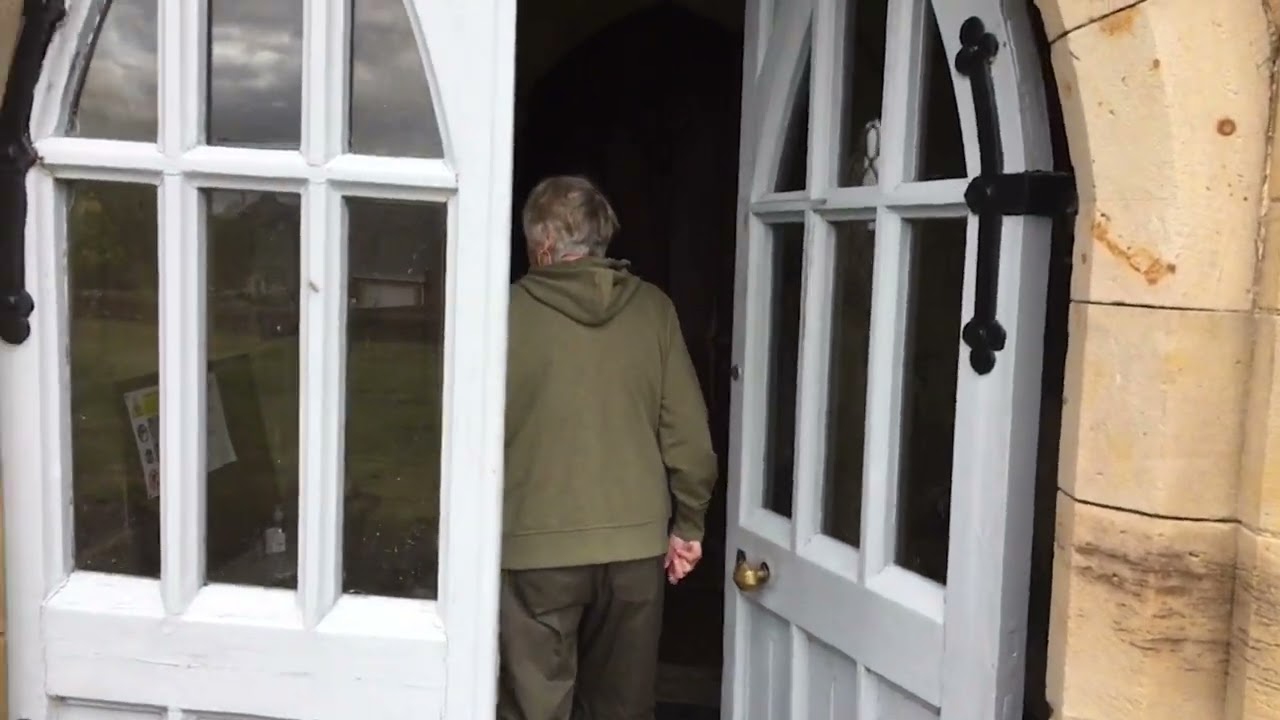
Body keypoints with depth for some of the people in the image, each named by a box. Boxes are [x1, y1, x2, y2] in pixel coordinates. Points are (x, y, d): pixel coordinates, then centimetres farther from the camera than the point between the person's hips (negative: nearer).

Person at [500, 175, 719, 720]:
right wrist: (688, 523, 10)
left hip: (536, 545, -2)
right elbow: (688, 431, -1)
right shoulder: (652, 309, 0)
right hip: (636, 541, 3)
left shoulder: (510, 312, -6)